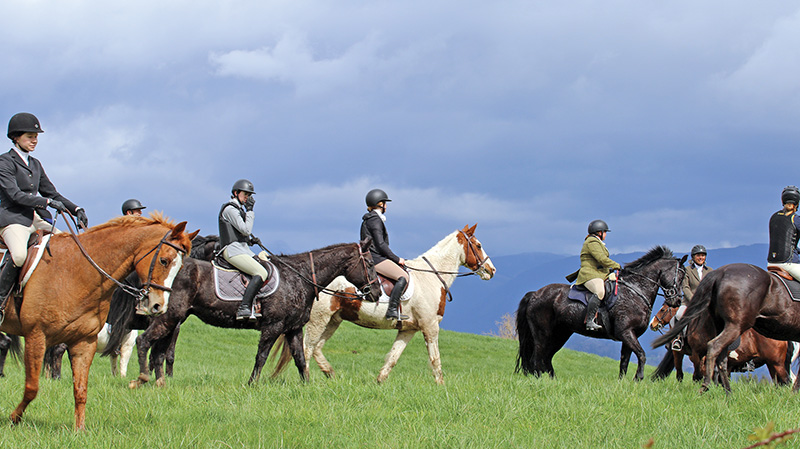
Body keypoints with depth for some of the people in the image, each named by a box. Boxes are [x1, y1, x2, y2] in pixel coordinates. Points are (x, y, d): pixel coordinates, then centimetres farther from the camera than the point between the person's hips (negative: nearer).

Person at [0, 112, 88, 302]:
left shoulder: (35, 164, 20)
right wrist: (47, 202, -24)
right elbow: (15, 195, -16)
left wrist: (75, 210, 6)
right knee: (19, 255, -35)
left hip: (35, 219, 8)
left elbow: (52, 193, 21)